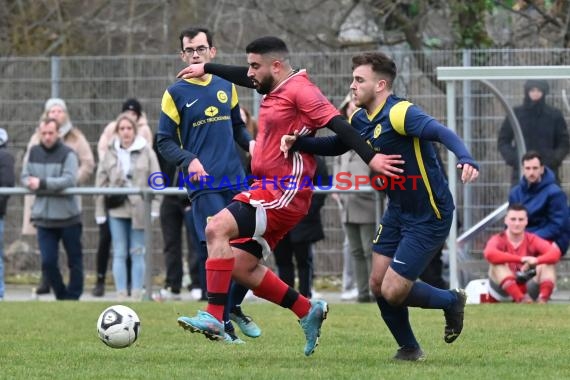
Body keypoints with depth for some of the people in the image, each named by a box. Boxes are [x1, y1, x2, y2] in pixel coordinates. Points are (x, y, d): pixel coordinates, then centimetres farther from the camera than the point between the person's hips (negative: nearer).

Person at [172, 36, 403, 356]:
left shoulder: (300, 89, -12)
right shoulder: (277, 89, 15)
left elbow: (337, 124, -19)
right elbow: (246, 78, 35)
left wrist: (370, 158, -27)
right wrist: (206, 69, 44)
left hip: (286, 192, -10)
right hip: (269, 188, 10)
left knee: (217, 228, -22)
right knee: (241, 267, 8)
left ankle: (214, 318, -25)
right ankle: (308, 311, 17)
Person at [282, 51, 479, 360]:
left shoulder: (400, 113, -24)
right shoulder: (360, 119, 3)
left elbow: (441, 133, -38)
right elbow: (337, 145, 21)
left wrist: (465, 159, -57)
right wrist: (298, 143, 4)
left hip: (429, 216, -8)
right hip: (397, 212, 8)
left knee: (393, 291, -10)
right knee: (378, 284, 6)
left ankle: (451, 301, 17)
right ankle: (409, 348, 24)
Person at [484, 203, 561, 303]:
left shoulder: (532, 240, 1)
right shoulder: (499, 240, -4)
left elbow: (555, 253, -16)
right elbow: (489, 254, -30)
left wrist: (536, 260, -38)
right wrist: (521, 259, -36)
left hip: (528, 290, 2)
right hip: (505, 292, -2)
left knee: (547, 265, -15)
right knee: (498, 264, -25)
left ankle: (543, 298, -41)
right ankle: (521, 298, -44)